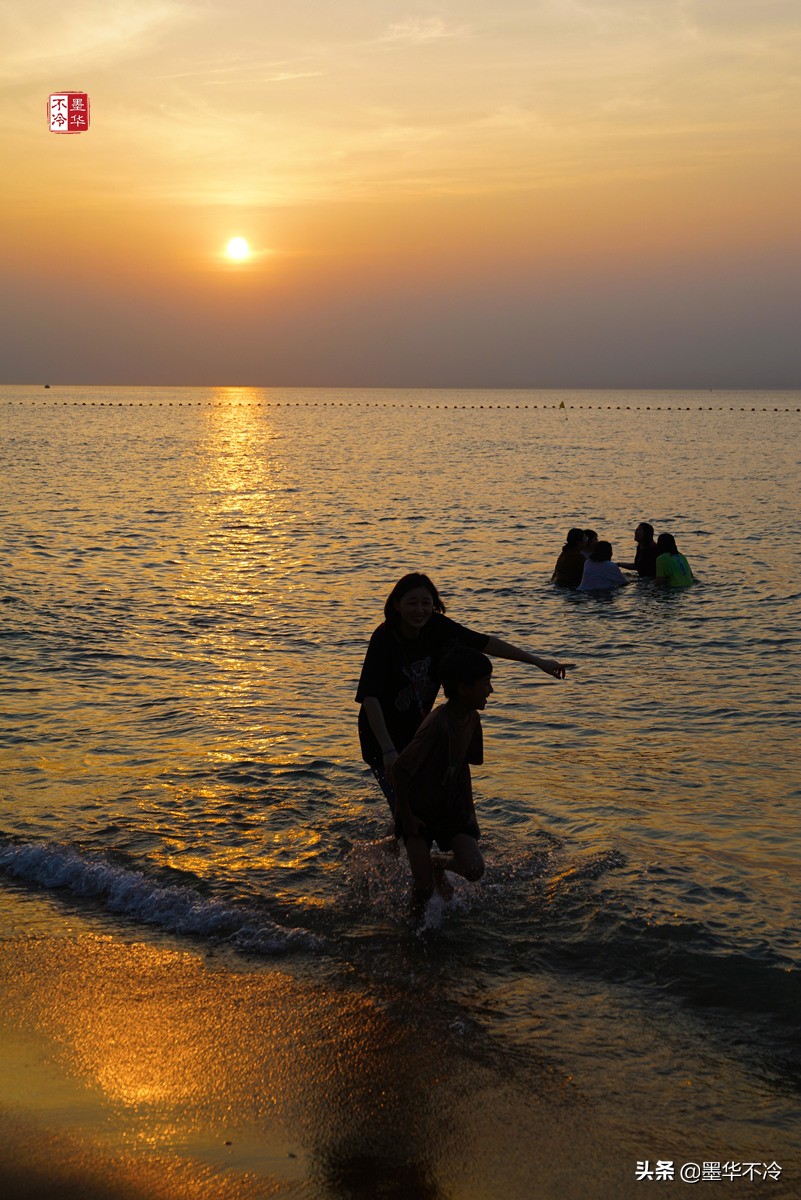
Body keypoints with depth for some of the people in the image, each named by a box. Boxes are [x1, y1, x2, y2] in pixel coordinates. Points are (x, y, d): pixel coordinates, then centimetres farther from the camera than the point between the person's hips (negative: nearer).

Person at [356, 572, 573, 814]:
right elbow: (370, 698, -34)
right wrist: (388, 751, -43)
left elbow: (484, 643, -2)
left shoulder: (436, 627, -9)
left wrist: (538, 661, -1)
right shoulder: (384, 638, -26)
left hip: (418, 728, 6)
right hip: (383, 734, -5)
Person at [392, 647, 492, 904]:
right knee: (425, 887, -12)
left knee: (474, 868, -14)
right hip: (419, 811, -6)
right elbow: (400, 768, -26)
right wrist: (407, 817, -17)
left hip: (451, 808, 6)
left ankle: (442, 868, 19)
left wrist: (469, 808, 10)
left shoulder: (472, 720, -3)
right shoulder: (438, 725, -30)